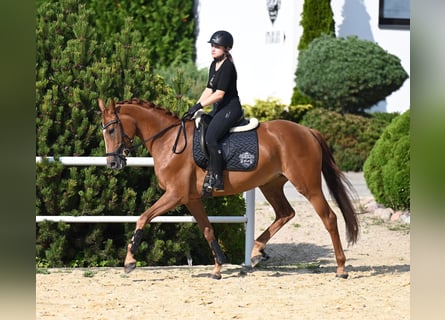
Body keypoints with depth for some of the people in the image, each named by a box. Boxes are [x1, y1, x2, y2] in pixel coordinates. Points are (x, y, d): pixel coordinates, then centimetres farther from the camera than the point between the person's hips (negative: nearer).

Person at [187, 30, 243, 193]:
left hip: (231, 108, -11)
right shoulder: (214, 65, 15)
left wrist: (199, 106, -19)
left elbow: (219, 94, -20)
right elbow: (209, 90, 17)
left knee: (211, 137, -27)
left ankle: (216, 178, -24)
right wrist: (196, 107, 7)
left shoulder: (227, 67, -15)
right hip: (219, 108, 11)